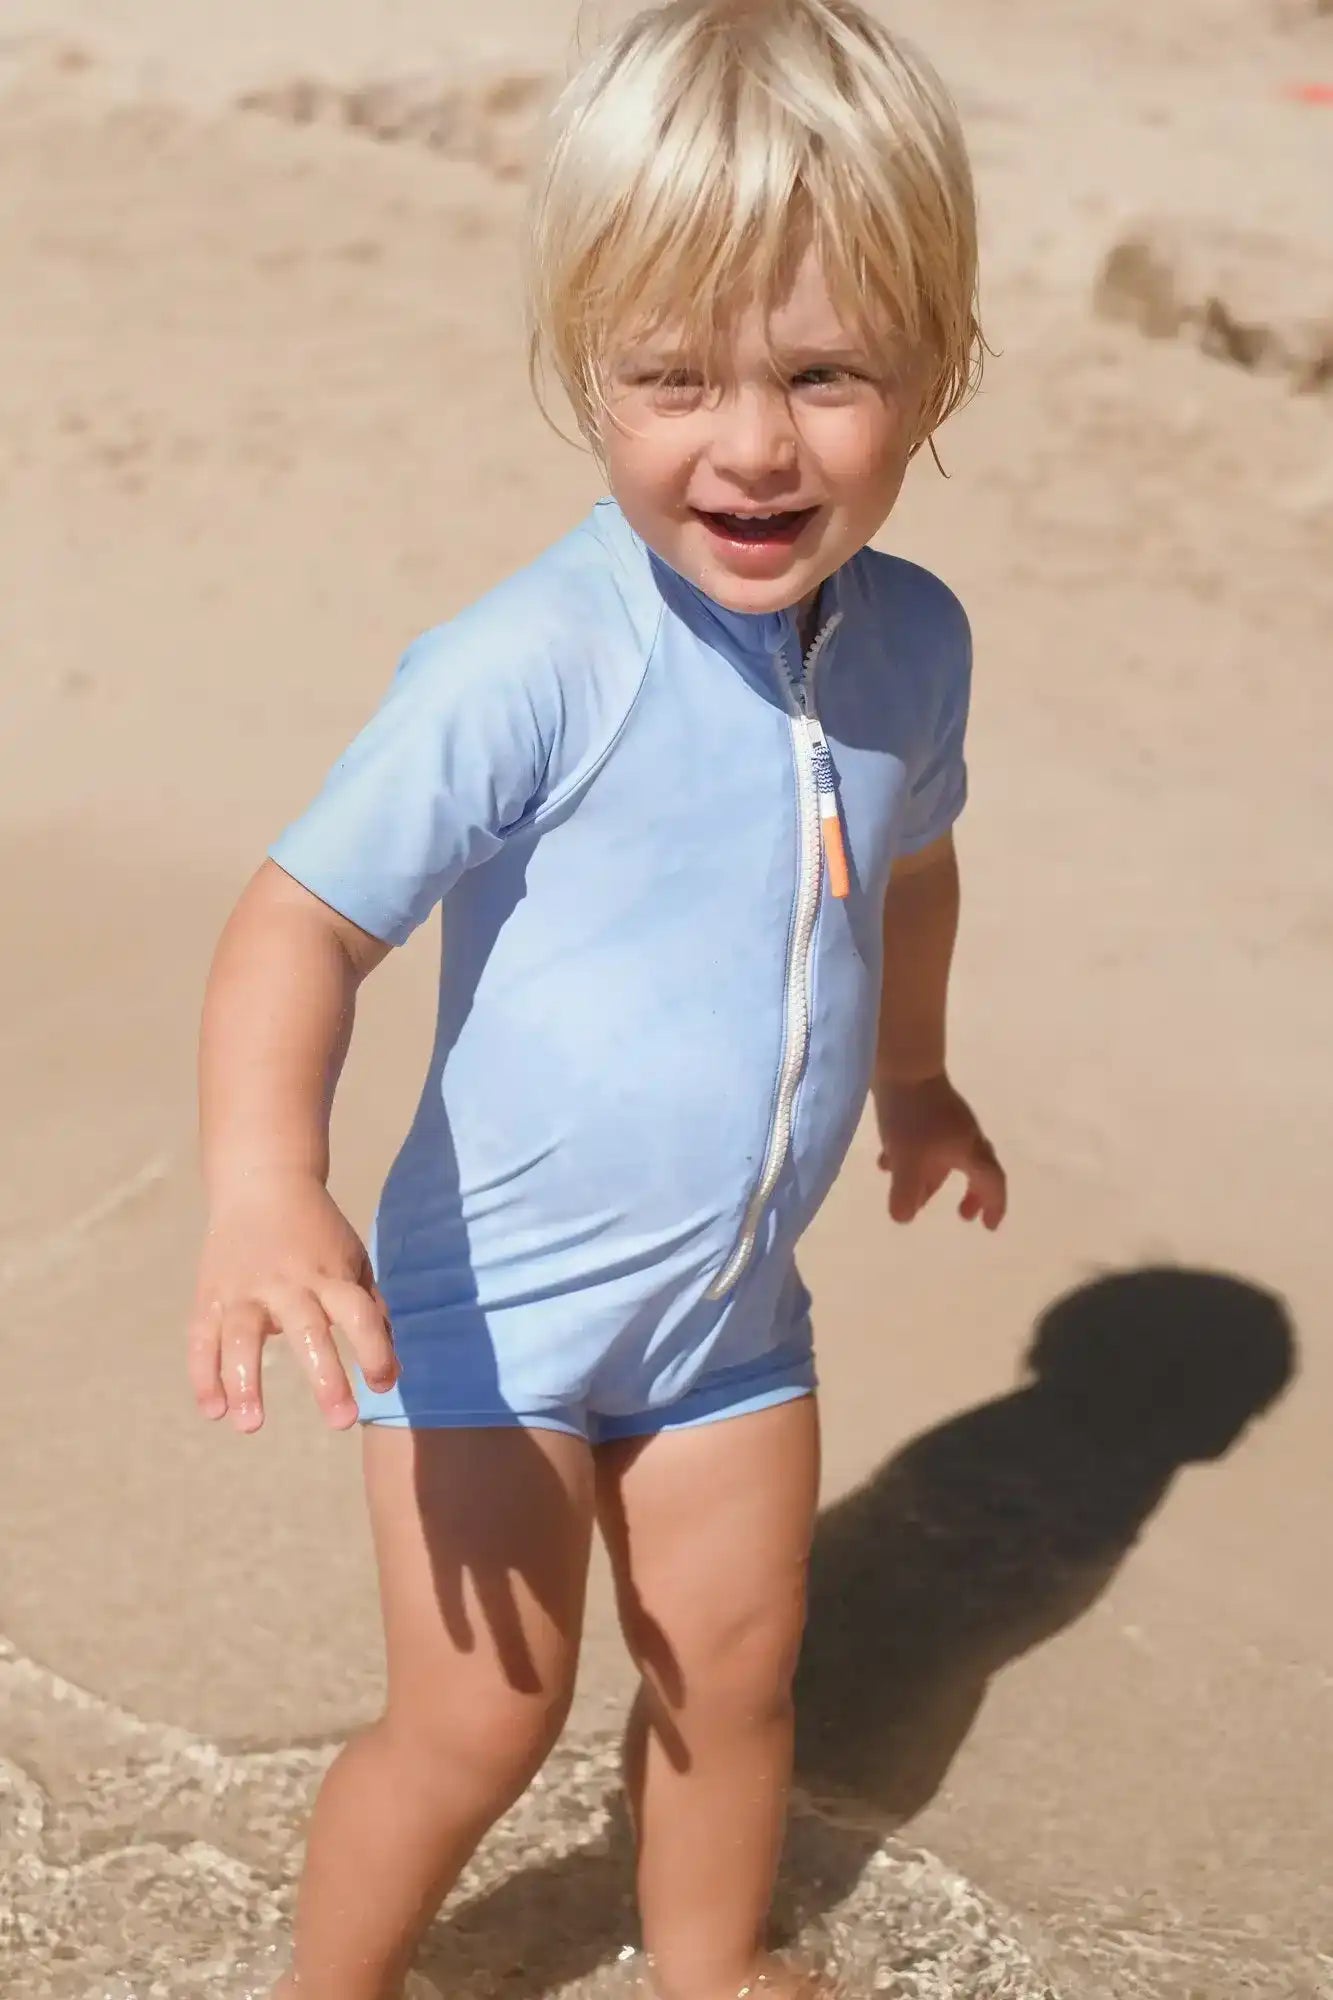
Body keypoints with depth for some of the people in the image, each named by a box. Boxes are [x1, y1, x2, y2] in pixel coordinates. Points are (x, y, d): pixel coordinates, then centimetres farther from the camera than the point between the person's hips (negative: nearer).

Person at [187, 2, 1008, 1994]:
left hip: (733, 1299, 6)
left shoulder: (913, 640, -6)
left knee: (736, 1667, 18)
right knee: (482, 1714, 2)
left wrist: (913, 1076, 29)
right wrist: (264, 1187, -44)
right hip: (493, 1303, -5)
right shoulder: (529, 667, -27)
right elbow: (308, 916, -27)